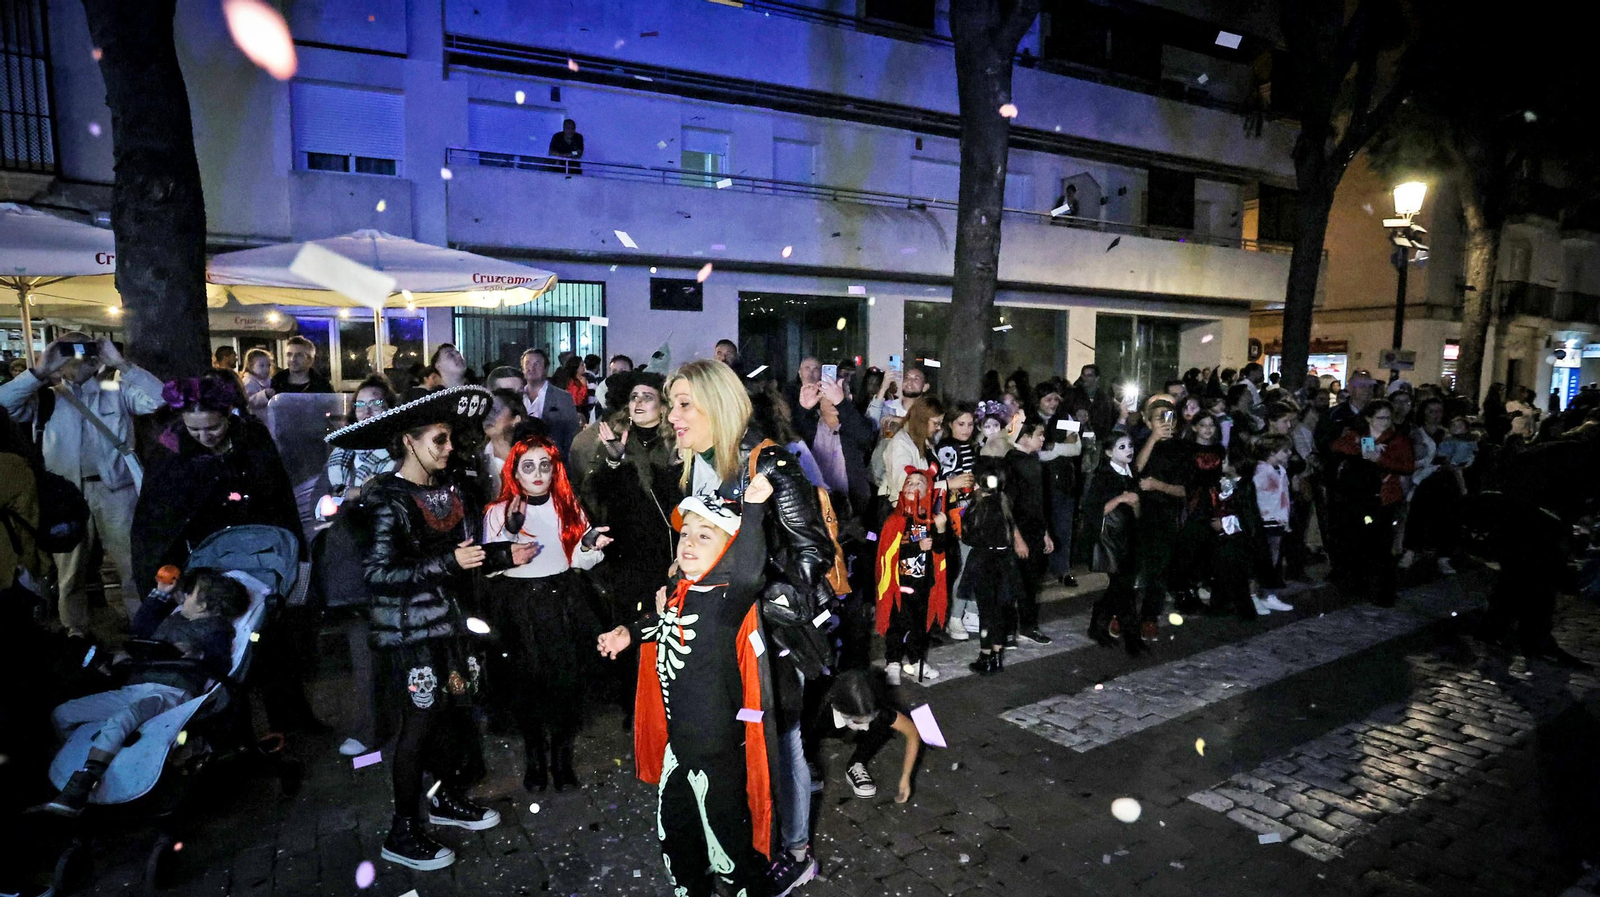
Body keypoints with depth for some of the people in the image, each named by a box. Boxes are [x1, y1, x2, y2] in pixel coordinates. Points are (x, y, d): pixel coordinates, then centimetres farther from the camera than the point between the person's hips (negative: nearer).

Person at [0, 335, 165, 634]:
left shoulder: (117, 392, 4)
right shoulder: (49, 398, 8)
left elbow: (160, 399, -11)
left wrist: (121, 363, -12)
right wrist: (40, 371, -8)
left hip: (115, 490, -2)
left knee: (133, 566, 4)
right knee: (70, 571, 13)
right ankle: (76, 635, 26)